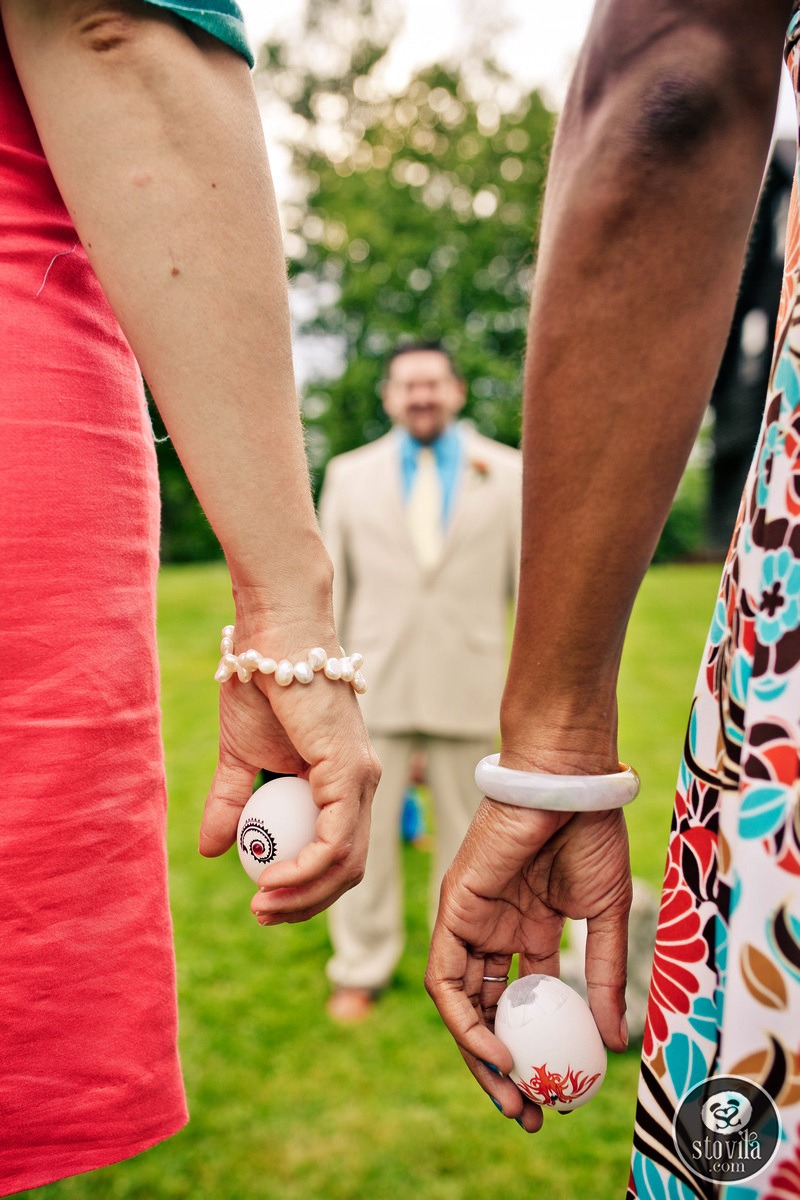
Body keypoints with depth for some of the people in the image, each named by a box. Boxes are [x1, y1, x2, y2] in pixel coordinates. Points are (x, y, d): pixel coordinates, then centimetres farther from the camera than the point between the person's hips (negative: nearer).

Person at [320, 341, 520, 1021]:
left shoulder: (508, 475, 4)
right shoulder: (350, 476, 7)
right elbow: (329, 585, 10)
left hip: (468, 683, 0)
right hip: (376, 682, 1)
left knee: (465, 831, 10)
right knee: (364, 831, 4)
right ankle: (361, 970, 21)